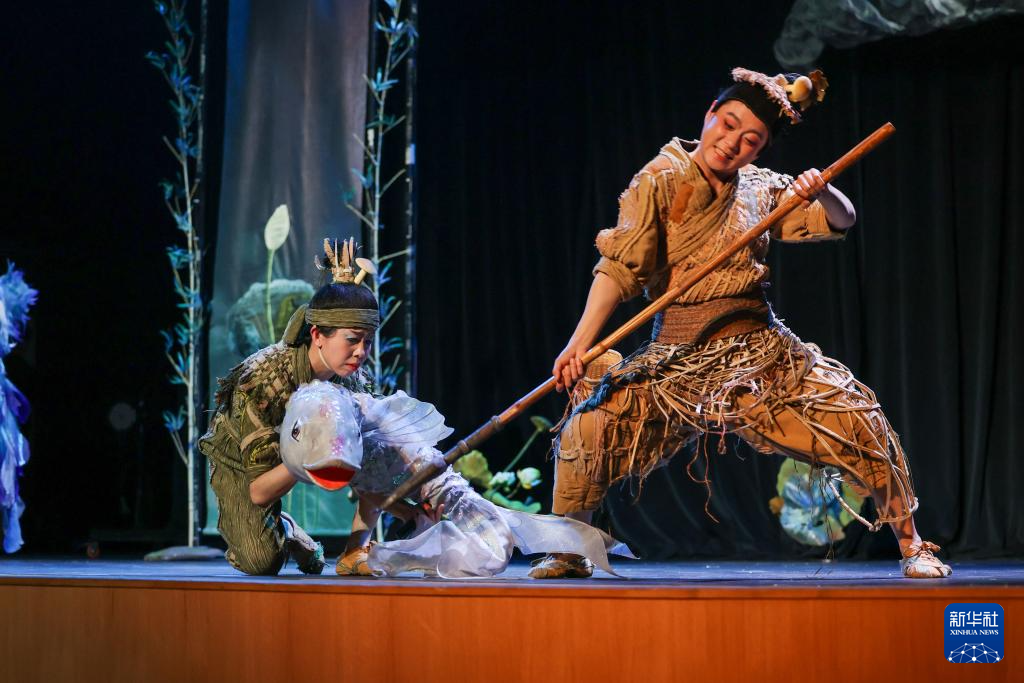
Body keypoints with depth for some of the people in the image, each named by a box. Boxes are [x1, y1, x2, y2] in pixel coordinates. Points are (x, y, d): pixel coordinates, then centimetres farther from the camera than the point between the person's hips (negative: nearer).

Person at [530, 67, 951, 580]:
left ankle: (912, 546, 6)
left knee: (861, 422, -13)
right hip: (678, 360, -2)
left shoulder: (761, 191, 8)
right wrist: (581, 340, -24)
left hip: (764, 355, 2)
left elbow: (840, 222, 7)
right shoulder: (660, 179, -3)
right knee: (588, 426, -21)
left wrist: (820, 191, -17)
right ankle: (568, 553, 2)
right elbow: (621, 265, -13)